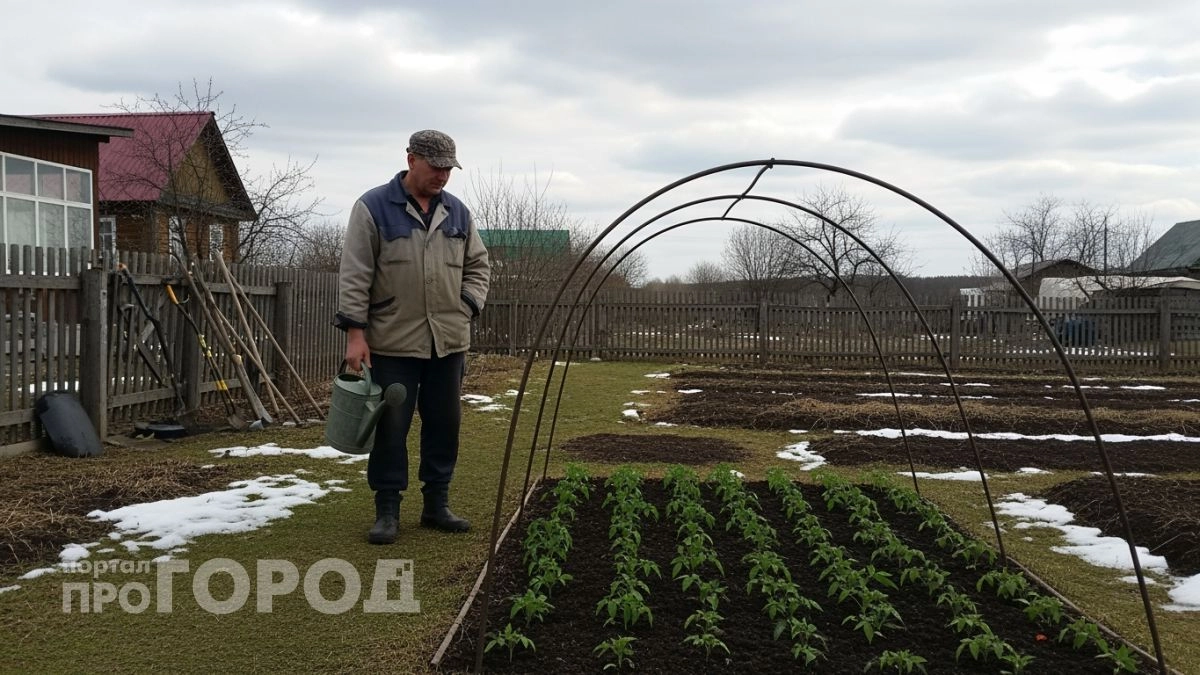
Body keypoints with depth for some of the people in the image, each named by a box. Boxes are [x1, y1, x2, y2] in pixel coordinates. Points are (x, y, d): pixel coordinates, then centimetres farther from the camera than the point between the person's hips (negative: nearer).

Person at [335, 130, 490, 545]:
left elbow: (477, 265, 19)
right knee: (391, 428, 1)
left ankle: (437, 505, 23)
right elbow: (354, 275, -7)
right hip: (392, 343, -5)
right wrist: (355, 332, -12)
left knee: (444, 425, 10)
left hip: (448, 342, 5)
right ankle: (387, 510, 12)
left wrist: (467, 308, 4)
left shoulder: (457, 212, 11)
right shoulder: (373, 208, -5)